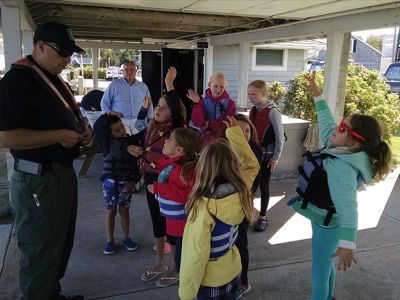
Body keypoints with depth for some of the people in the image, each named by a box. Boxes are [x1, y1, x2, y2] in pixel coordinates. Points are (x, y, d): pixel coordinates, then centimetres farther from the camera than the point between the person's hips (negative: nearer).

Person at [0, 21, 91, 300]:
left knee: (62, 245, 21)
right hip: (38, 181, -9)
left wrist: (81, 131, 6)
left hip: (64, 173, 10)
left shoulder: (57, 80, 14)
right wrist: (58, 136, -22)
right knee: (41, 253, 5)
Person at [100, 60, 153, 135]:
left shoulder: (143, 86, 13)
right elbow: (104, 103, 9)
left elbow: (149, 105, 20)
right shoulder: (114, 85, 4)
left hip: (138, 122, 3)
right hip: (121, 121, -3)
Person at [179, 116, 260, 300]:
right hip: (233, 269, 5)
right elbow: (252, 165, 5)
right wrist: (234, 133, 6)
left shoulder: (203, 207, -31)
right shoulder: (241, 193, -14)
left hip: (210, 281, -5)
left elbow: (196, 254, -25)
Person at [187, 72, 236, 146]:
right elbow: (197, 122, -9)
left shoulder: (230, 103, -2)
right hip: (206, 138, 1)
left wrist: (209, 124, -9)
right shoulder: (203, 102, 0)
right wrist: (197, 104, -17)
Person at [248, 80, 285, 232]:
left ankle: (263, 217, 21)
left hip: (266, 156, -5)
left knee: (263, 186, 6)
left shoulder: (272, 112, -16)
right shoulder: (253, 110, 4)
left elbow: (280, 137, -14)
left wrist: (275, 158, -11)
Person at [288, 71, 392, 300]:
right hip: (325, 218, 9)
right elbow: (326, 122, 8)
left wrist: (347, 243, -55)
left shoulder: (342, 168, -34)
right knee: (326, 264, 30)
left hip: (328, 224, -9)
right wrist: (317, 95, 12)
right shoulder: (342, 150, -9)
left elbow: (347, 204, -45)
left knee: (319, 272, 8)